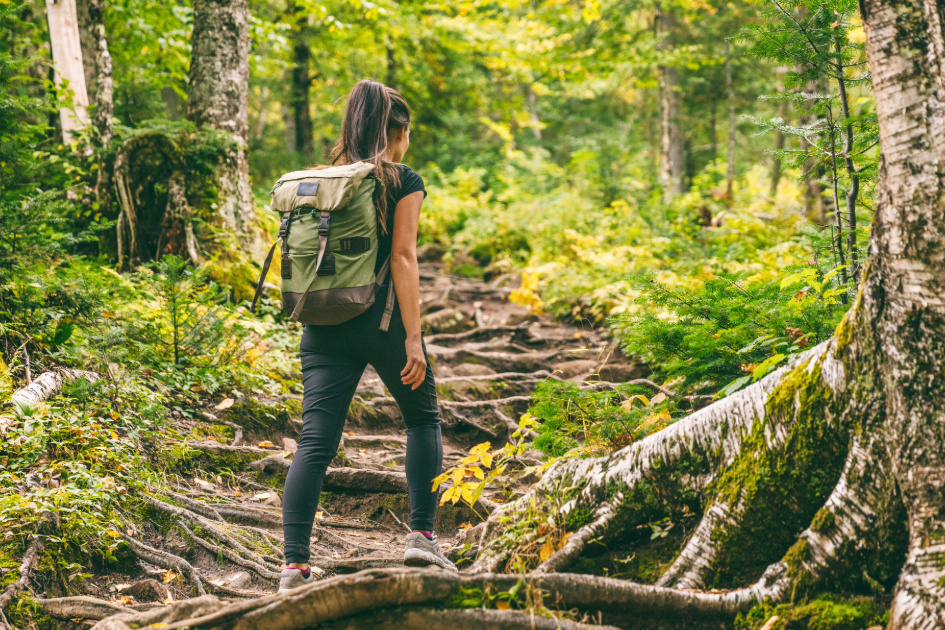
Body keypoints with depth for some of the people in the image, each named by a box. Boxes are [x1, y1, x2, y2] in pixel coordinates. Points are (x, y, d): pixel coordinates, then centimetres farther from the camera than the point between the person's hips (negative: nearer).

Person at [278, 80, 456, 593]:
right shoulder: (403, 182, -2)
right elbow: (402, 258, -10)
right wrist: (413, 337, -11)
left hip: (324, 323, 4)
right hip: (380, 320, -4)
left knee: (315, 443, 0)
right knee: (423, 419, 18)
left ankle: (295, 563, -8)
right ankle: (421, 536, 12)